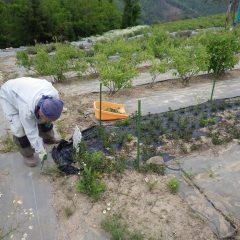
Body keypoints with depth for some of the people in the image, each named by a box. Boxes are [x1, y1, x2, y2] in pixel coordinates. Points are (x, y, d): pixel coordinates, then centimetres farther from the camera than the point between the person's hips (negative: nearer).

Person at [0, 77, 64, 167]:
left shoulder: (54, 95, -29)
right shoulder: (26, 108, -41)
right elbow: (31, 131, -30)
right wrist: (40, 151, -23)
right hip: (8, 96, -5)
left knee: (44, 120, 6)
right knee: (19, 129, -13)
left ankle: (48, 138, 30)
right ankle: (27, 154, 5)